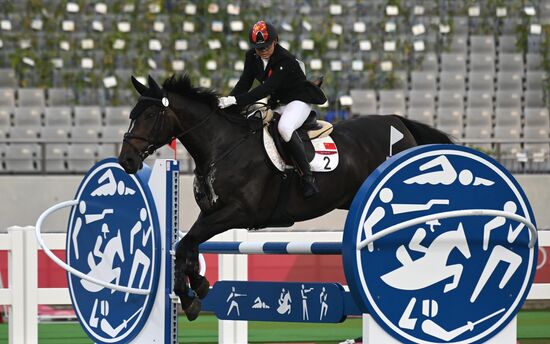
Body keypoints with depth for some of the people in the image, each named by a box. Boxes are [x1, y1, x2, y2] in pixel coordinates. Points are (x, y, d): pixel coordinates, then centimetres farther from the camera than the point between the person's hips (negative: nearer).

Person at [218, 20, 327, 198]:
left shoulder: (286, 61, -26)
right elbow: (244, 83, -2)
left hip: (298, 101, -9)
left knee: (284, 128, -36)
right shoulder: (252, 57, -2)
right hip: (277, 104, 9)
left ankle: (308, 176, -32)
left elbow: (267, 88, -34)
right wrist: (228, 100, -21)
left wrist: (237, 100, -40)